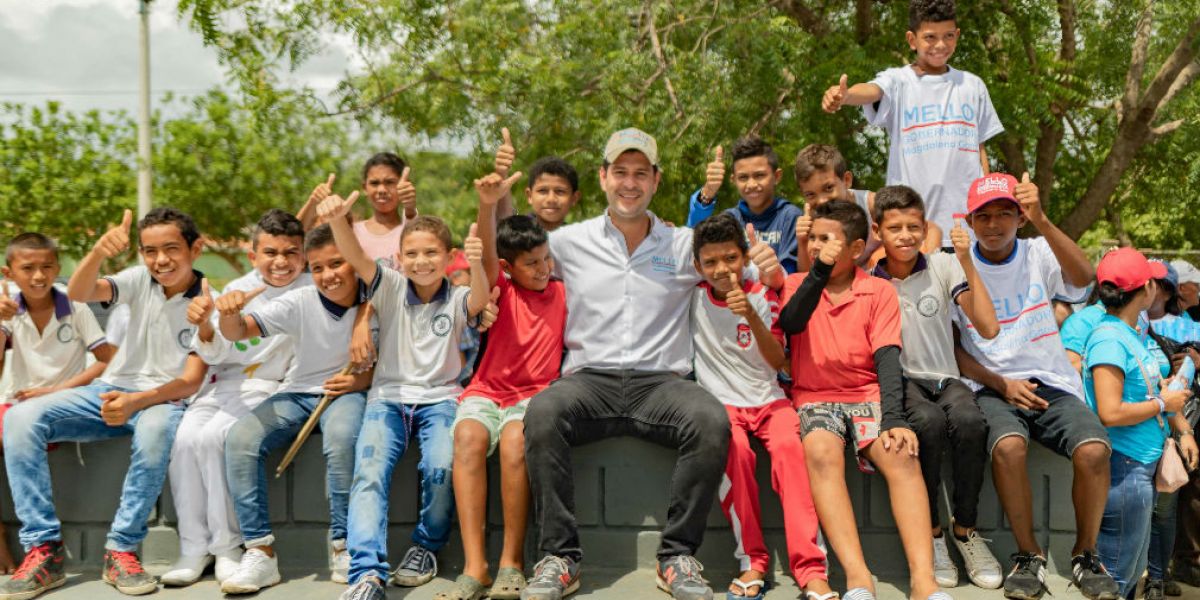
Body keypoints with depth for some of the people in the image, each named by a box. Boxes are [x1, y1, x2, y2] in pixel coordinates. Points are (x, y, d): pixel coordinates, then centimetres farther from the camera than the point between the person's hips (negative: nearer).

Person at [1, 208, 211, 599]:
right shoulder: (141, 281, 2)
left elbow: (190, 383, -13)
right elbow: (78, 293, -15)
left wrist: (137, 401, -30)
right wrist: (98, 251, -36)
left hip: (165, 398, -4)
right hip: (113, 390, 5)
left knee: (156, 430, -41)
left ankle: (121, 550, -26)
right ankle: (44, 549, -16)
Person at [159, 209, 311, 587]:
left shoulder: (311, 289, -3)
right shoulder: (237, 289, 8)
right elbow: (216, 354, 4)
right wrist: (205, 325, -17)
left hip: (267, 387, -4)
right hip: (222, 383, 4)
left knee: (214, 437, -28)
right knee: (184, 438, -22)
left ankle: (227, 547, -13)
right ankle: (194, 548, -8)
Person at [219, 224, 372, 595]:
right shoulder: (300, 303, -7)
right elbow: (238, 333, -13)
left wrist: (363, 380, -19)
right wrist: (230, 312, -36)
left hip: (348, 392, -3)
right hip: (297, 393, 3)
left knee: (341, 438, -37)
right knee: (240, 438, -22)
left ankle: (344, 546, -18)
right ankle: (260, 553, -12)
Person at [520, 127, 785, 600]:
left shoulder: (683, 245, 12)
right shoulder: (571, 242, 12)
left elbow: (761, 277, 13)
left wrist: (770, 268, -12)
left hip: (661, 381, 0)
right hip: (589, 379, 0)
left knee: (712, 421, -30)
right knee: (543, 412, -32)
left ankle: (678, 556, -13)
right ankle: (559, 556, -18)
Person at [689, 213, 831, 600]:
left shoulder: (762, 296, 3)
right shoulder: (693, 297, 5)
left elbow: (778, 361, -5)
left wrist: (751, 316, -20)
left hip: (768, 399, 1)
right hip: (721, 402, 0)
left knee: (788, 445, -32)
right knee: (734, 448, -34)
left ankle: (810, 568, -33)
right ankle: (752, 560, -22)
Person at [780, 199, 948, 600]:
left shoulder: (880, 292, 7)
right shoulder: (798, 283, 9)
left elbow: (887, 358, -5)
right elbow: (790, 324, -13)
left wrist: (893, 418, -19)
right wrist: (819, 272, -23)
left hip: (867, 397, 1)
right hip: (814, 399, 0)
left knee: (901, 454, -30)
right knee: (821, 452, -34)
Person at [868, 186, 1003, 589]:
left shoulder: (943, 266, 5)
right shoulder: (866, 276, 4)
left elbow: (988, 329, -2)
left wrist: (967, 264, -9)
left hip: (944, 379, 2)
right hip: (897, 382, -1)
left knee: (969, 420, -34)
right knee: (929, 421, -36)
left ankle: (965, 528, -10)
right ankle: (929, 532, -15)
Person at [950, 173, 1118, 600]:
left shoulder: (1038, 255, 4)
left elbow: (1083, 278, -18)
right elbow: (951, 346, 1)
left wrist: (1042, 222, -29)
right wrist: (1000, 384, -10)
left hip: (1052, 384, 2)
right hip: (991, 387, -1)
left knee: (1094, 449, -27)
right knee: (1008, 446, -34)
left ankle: (1085, 555, 0)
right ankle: (1029, 556, -11)